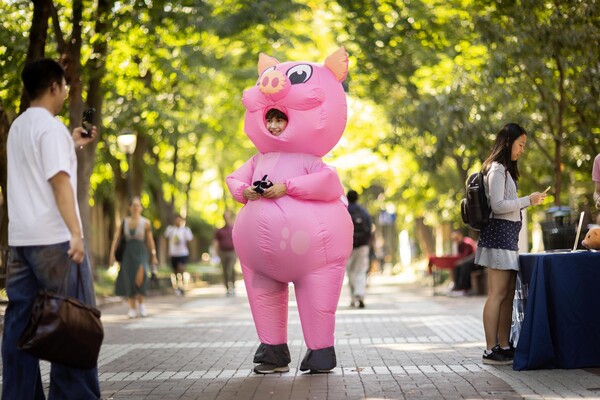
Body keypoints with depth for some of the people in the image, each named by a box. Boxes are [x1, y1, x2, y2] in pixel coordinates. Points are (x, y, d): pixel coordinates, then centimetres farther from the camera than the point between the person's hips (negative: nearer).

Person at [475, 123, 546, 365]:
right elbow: (497, 205, -17)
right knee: (498, 294, -10)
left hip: (508, 235, 10)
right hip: (499, 233, -10)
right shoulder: (497, 169, -10)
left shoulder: (504, 169, 22)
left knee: (508, 293, 8)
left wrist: (529, 202, 19)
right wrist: (528, 201, -14)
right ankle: (491, 350, -10)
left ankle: (504, 346, 11)